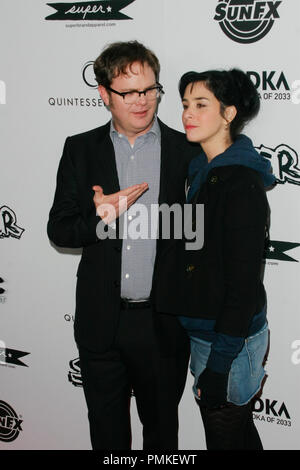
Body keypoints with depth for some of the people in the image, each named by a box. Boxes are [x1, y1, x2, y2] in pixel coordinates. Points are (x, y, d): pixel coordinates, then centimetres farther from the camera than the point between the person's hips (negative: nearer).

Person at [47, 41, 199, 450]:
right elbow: (59, 230, 1)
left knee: (162, 424, 17)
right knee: (106, 426, 17)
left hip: (164, 321, -1)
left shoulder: (186, 151, -3)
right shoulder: (80, 149, 1)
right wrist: (100, 217, -20)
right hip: (101, 320, 1)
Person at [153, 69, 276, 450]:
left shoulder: (241, 183, -21)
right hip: (202, 327, 9)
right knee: (240, 432, 22)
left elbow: (244, 282, -22)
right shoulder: (202, 171, 8)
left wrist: (217, 366, -20)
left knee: (225, 436, 7)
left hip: (229, 336, -9)